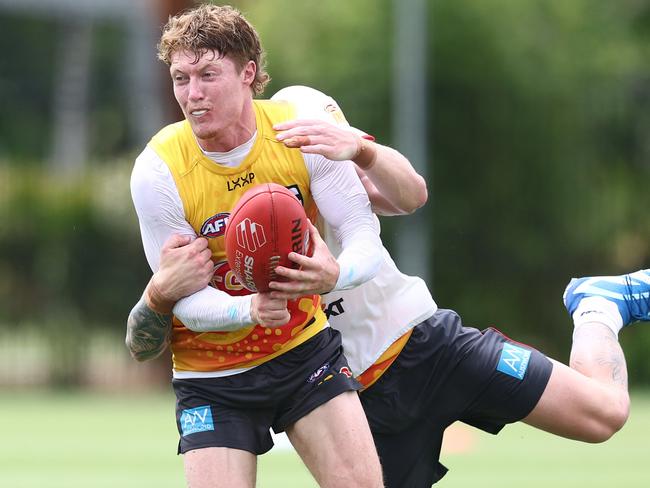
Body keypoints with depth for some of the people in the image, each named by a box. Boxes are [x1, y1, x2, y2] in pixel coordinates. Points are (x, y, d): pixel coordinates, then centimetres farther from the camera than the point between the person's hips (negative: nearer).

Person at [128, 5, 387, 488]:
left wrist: (335, 274, -38)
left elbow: (365, 237, -14)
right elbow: (187, 299, -14)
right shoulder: (157, 171, -18)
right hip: (210, 372, -1)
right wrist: (251, 309, -37)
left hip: (305, 346, 1)